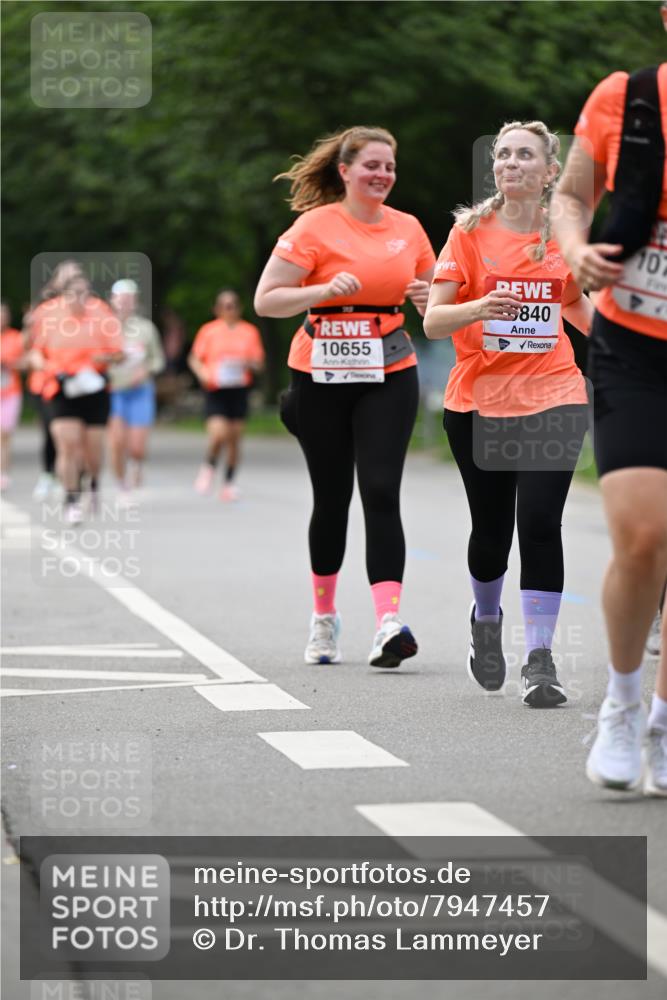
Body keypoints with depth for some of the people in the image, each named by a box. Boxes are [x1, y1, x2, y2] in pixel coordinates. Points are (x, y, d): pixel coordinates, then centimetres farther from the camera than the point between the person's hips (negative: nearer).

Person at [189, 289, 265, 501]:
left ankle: (229, 482, 18)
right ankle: (209, 467, 10)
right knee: (218, 434, -18)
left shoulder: (250, 331, 7)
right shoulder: (208, 331, 3)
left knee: (235, 438, 5)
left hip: (239, 390, 2)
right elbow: (194, 359, 6)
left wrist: (247, 364, -13)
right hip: (216, 390, -2)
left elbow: (259, 364, 9)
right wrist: (202, 374, -14)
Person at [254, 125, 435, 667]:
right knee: (332, 498, 7)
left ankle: (389, 623, -20)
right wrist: (326, 290, -22)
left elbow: (430, 292, 21)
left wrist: (427, 296, -3)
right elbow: (265, 300, -8)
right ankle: (324, 618, 25)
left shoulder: (408, 228, 7)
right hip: (321, 377, -2)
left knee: (381, 492, -12)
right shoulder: (316, 226, -5)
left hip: (389, 377, 2)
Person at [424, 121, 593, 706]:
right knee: (491, 530, 6)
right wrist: (479, 307, -25)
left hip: (552, 398, 0)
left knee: (540, 524, -13)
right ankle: (486, 619, 37)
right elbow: (433, 321, -6)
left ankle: (540, 659, -7)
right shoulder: (471, 230, -2)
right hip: (479, 401, 0)